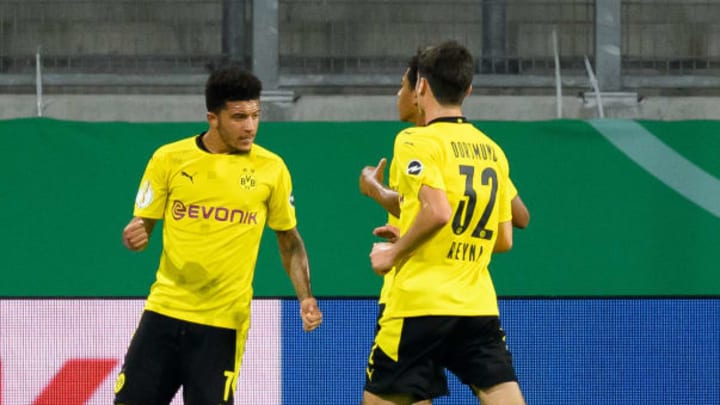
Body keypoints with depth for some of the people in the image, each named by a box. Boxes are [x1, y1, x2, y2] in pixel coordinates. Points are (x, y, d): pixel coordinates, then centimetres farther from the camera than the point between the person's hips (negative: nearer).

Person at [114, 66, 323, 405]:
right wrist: (133, 236, -18)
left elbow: (290, 241, 10)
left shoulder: (271, 168, 0)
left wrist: (305, 298, -3)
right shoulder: (169, 158, 0)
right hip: (165, 311, 1)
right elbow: (143, 223, 6)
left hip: (223, 322, -1)